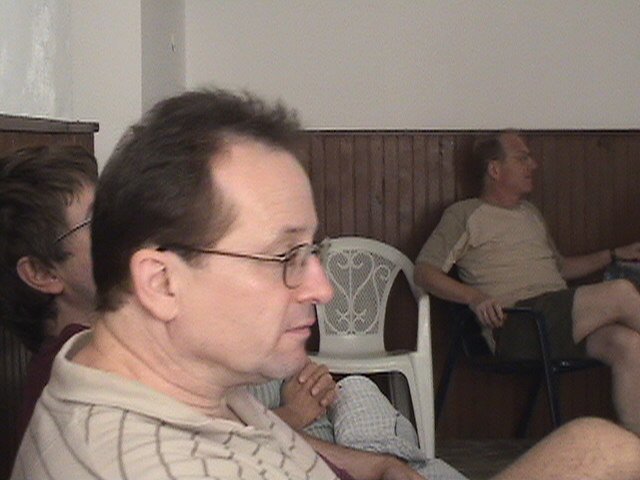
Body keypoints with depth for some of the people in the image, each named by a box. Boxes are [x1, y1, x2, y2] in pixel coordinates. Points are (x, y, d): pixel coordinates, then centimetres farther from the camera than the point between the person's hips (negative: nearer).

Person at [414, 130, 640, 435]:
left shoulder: (531, 214, 31)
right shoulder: (465, 215, 7)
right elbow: (424, 271, -2)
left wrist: (615, 255, 26)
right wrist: (475, 297, -17)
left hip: (561, 323, 7)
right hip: (514, 330, -7)